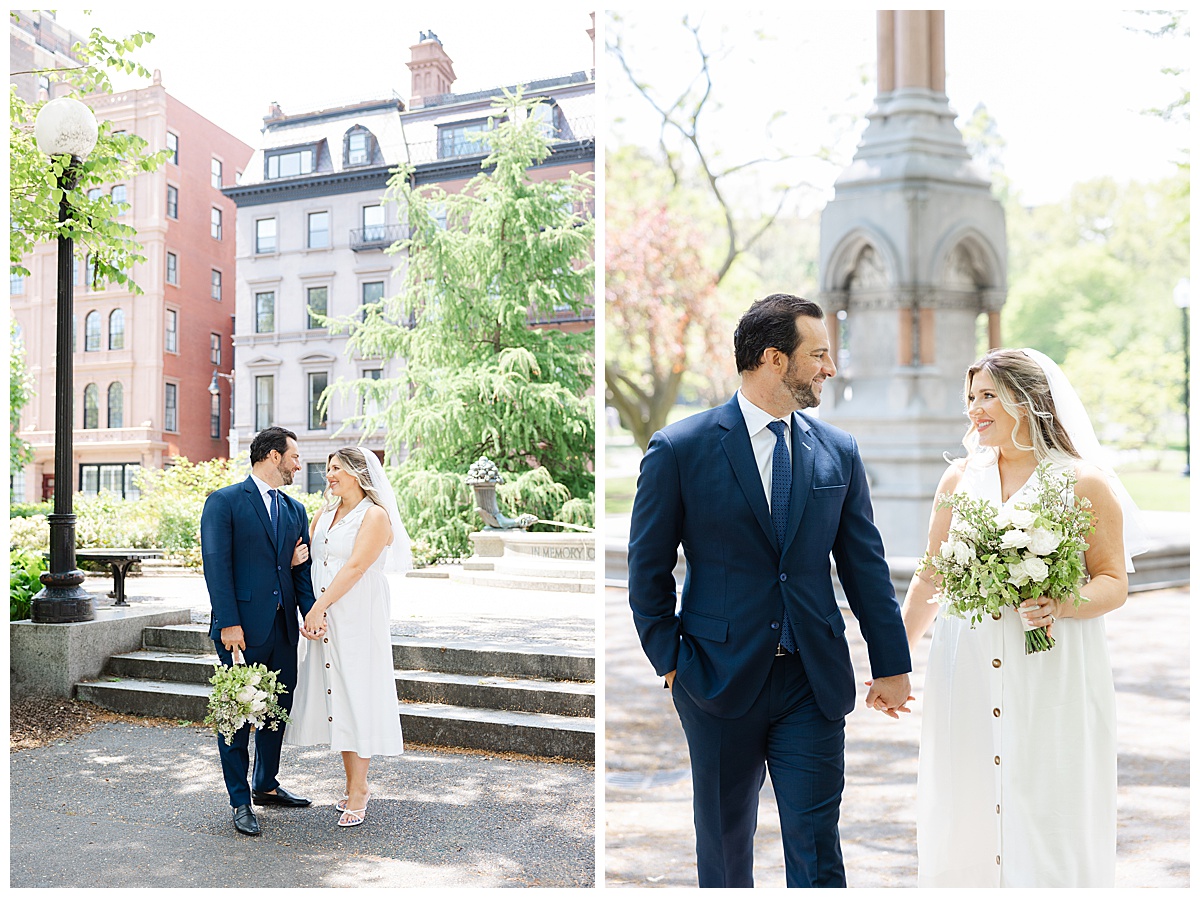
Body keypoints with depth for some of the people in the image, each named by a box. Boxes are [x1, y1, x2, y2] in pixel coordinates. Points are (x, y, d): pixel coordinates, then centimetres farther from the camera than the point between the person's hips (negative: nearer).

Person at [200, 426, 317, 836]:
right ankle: (240, 801, 15)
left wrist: (311, 613, -6)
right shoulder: (224, 502, -5)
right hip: (242, 629, -6)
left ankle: (267, 785, 32)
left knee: (278, 709, 15)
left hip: (283, 629, 6)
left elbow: (301, 569, 10)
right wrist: (229, 623, -18)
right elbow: (216, 566, -11)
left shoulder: (295, 510, 14)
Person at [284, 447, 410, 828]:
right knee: (333, 696, 9)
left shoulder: (375, 516, -7)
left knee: (356, 696, -4)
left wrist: (319, 607, -20)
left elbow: (355, 568, -16)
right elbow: (303, 558, 15)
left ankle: (358, 792, 3)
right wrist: (296, 558, -9)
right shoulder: (323, 516, 15)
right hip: (324, 620, 7)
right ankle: (354, 784, 20)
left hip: (358, 619, -7)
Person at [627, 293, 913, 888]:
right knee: (723, 842, 16)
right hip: (719, 677, -2)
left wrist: (891, 665, 8)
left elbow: (866, 565, 7)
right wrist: (668, 660, -3)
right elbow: (647, 568, -2)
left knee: (816, 846, 6)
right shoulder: (679, 449, -7)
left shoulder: (839, 452, 4)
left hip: (814, 682, 2)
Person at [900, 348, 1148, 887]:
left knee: (1048, 818, 3)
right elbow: (930, 580, 13)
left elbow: (1114, 583, -1)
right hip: (966, 677, 3)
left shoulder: (1085, 483, -2)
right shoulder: (960, 479, 8)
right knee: (965, 816, 8)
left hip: (1053, 680, -3)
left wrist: (1061, 604, -22)